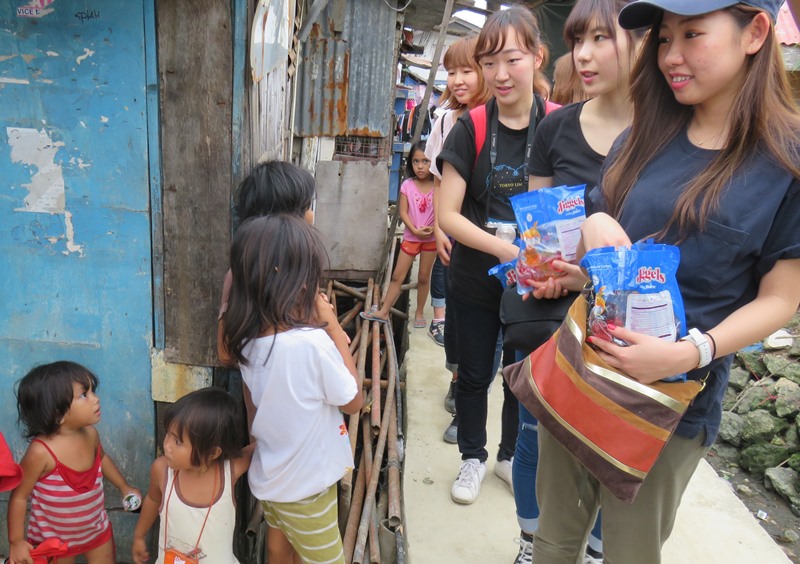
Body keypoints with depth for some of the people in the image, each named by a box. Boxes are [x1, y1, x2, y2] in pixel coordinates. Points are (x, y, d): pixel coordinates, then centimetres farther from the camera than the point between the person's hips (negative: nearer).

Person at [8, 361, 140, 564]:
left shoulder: (90, 434, -14)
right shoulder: (41, 452, -32)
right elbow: (19, 496, -21)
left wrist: (124, 486, 17)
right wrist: (16, 541, -16)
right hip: (54, 538, -5)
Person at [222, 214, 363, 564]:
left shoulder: (248, 339, -9)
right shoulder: (313, 343, -33)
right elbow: (353, 402, -15)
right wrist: (334, 330, -16)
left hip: (268, 477, 7)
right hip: (305, 486, -6)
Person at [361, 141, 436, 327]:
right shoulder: (407, 185, -4)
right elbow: (403, 212, -7)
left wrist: (434, 228, -24)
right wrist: (415, 230, -18)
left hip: (431, 238, -1)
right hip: (411, 236, 1)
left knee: (424, 277, 10)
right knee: (397, 275, 5)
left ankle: (419, 313, 23)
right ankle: (383, 311, 12)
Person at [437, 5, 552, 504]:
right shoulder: (472, 129, -9)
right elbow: (447, 214, -11)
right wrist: (505, 249, -25)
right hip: (474, 281, 0)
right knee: (474, 374, 15)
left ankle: (512, 454, 42)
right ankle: (473, 457, 38)